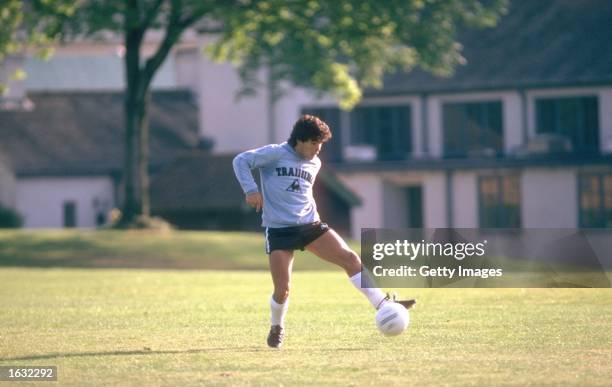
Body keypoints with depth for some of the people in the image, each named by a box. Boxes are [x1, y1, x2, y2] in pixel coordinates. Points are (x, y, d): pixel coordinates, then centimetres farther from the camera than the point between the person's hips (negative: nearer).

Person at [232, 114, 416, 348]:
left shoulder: (314, 164, 13)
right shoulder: (275, 154, -6)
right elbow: (241, 161, -6)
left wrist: (312, 211, 16)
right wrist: (251, 190, -18)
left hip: (310, 225, 5)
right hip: (279, 230, -5)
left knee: (350, 258, -10)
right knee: (282, 290, -10)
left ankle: (384, 305, -7)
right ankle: (277, 328, 20)